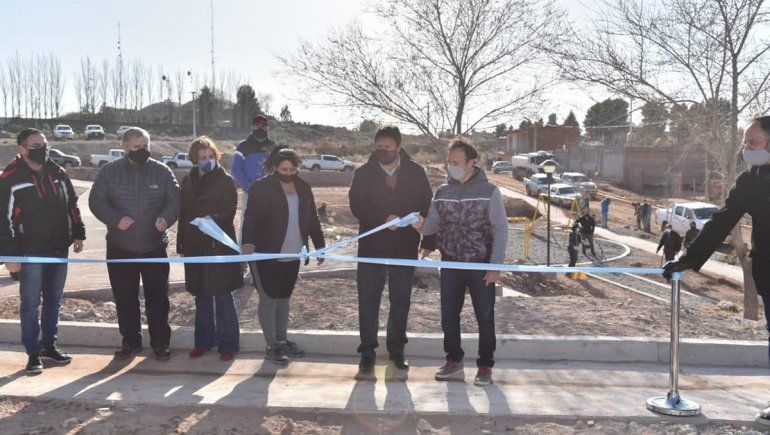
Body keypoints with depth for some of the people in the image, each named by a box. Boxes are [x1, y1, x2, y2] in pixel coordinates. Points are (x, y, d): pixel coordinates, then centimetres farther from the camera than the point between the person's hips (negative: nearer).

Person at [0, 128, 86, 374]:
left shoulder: (58, 173, 8)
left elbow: (72, 206, 16)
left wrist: (78, 234, 9)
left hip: (59, 250, 5)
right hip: (30, 252, -5)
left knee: (54, 300, 14)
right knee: (30, 303, 4)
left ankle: (49, 345, 28)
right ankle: (33, 353, 15)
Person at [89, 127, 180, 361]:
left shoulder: (162, 171, -1)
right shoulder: (110, 171, 0)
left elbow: (175, 199, 2)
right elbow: (96, 201, 0)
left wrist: (166, 218, -18)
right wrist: (115, 219, -16)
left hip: (155, 248, -1)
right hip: (120, 248, 1)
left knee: (158, 298, 6)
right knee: (125, 299, 11)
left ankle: (160, 343, 18)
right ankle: (131, 342, 26)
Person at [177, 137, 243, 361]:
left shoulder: (226, 180, -4)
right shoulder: (188, 182, 11)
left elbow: (230, 211, -10)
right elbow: (183, 213, 14)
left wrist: (213, 218, -30)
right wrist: (181, 243, 11)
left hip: (220, 245, -5)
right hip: (195, 246, 5)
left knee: (223, 296, -1)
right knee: (201, 296, 13)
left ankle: (228, 344, 9)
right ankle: (204, 341, 24)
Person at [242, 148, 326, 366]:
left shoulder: (303, 188, 7)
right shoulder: (261, 188, -10)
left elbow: (312, 219, 13)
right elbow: (251, 217, -17)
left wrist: (319, 245, 12)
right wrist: (249, 242, -33)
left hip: (293, 256, 6)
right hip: (267, 255, -5)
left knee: (283, 298, 15)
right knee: (269, 299, 2)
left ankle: (282, 341, 27)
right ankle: (271, 346, 12)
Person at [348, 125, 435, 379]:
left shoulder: (415, 173, 3)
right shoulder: (363, 173, 0)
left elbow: (427, 206, 5)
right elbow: (357, 206, -10)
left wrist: (428, 241, 0)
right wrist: (383, 219, -24)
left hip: (405, 247, 1)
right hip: (371, 246, -1)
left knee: (401, 302, 10)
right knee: (368, 302, 1)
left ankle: (396, 350, 27)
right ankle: (367, 354, 11)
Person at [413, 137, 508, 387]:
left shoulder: (489, 191, -6)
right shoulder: (442, 192, 6)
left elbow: (500, 230, -6)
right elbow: (433, 225, 4)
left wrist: (495, 266, -12)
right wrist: (421, 225, -20)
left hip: (481, 265, -4)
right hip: (450, 264, 4)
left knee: (485, 317, 5)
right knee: (448, 315, 8)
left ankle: (485, 365, 20)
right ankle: (454, 361, 25)